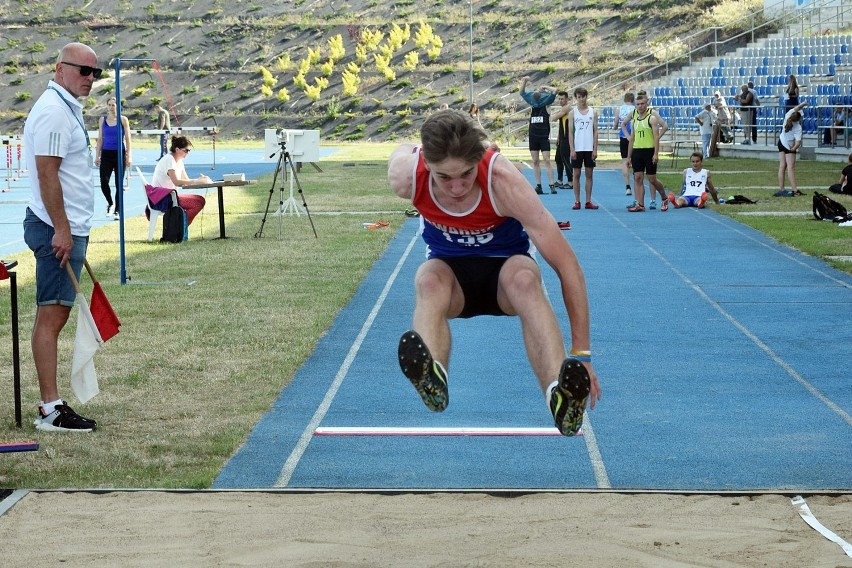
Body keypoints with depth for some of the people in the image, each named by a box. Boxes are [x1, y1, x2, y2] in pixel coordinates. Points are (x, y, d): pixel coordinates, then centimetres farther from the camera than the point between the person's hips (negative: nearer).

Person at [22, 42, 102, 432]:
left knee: (53, 316, 10)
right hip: (59, 230, -11)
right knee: (51, 316, -9)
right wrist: (62, 230, -22)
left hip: (67, 228, 11)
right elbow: (46, 173, -21)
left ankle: (50, 405, 14)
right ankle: (50, 410, -8)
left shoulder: (67, 108, 18)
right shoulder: (53, 111, -15)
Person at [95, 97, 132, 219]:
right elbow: (100, 139, 10)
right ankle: (110, 203, 15)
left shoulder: (123, 120, 0)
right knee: (104, 182, -11)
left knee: (119, 184, 2)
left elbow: (127, 139, 0)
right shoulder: (102, 120, 6)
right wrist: (97, 156, 6)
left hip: (120, 154, -1)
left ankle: (117, 210, 12)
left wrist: (128, 156, -6)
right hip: (106, 154, 1)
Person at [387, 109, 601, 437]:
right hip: (448, 266, 2)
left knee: (523, 276, -38)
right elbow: (401, 152, 5)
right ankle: (431, 376, -65)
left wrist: (581, 353, -31)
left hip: (504, 265, -2)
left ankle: (560, 397, -60)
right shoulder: (404, 174, -24)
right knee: (429, 280, -36)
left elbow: (567, 265, -29)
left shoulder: (504, 182, -31)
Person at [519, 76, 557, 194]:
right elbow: (522, 92, 11)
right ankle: (538, 185, 8)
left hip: (544, 137, -4)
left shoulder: (545, 103, 0)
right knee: (535, 161, 4)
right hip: (533, 136, 4)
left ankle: (552, 185, -11)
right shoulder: (533, 104, 9)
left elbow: (554, 92, -12)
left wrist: (544, 87, -1)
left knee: (547, 160, -9)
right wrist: (524, 81, -2)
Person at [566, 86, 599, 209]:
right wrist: (572, 150, -8)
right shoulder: (572, 113, 3)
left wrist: (595, 149, -2)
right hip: (577, 148, -1)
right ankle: (577, 201, 5)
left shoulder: (593, 112, 6)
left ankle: (588, 201, 7)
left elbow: (595, 131, 5)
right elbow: (570, 132, 0)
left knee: (589, 174, 3)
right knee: (576, 174, 1)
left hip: (589, 148, 1)